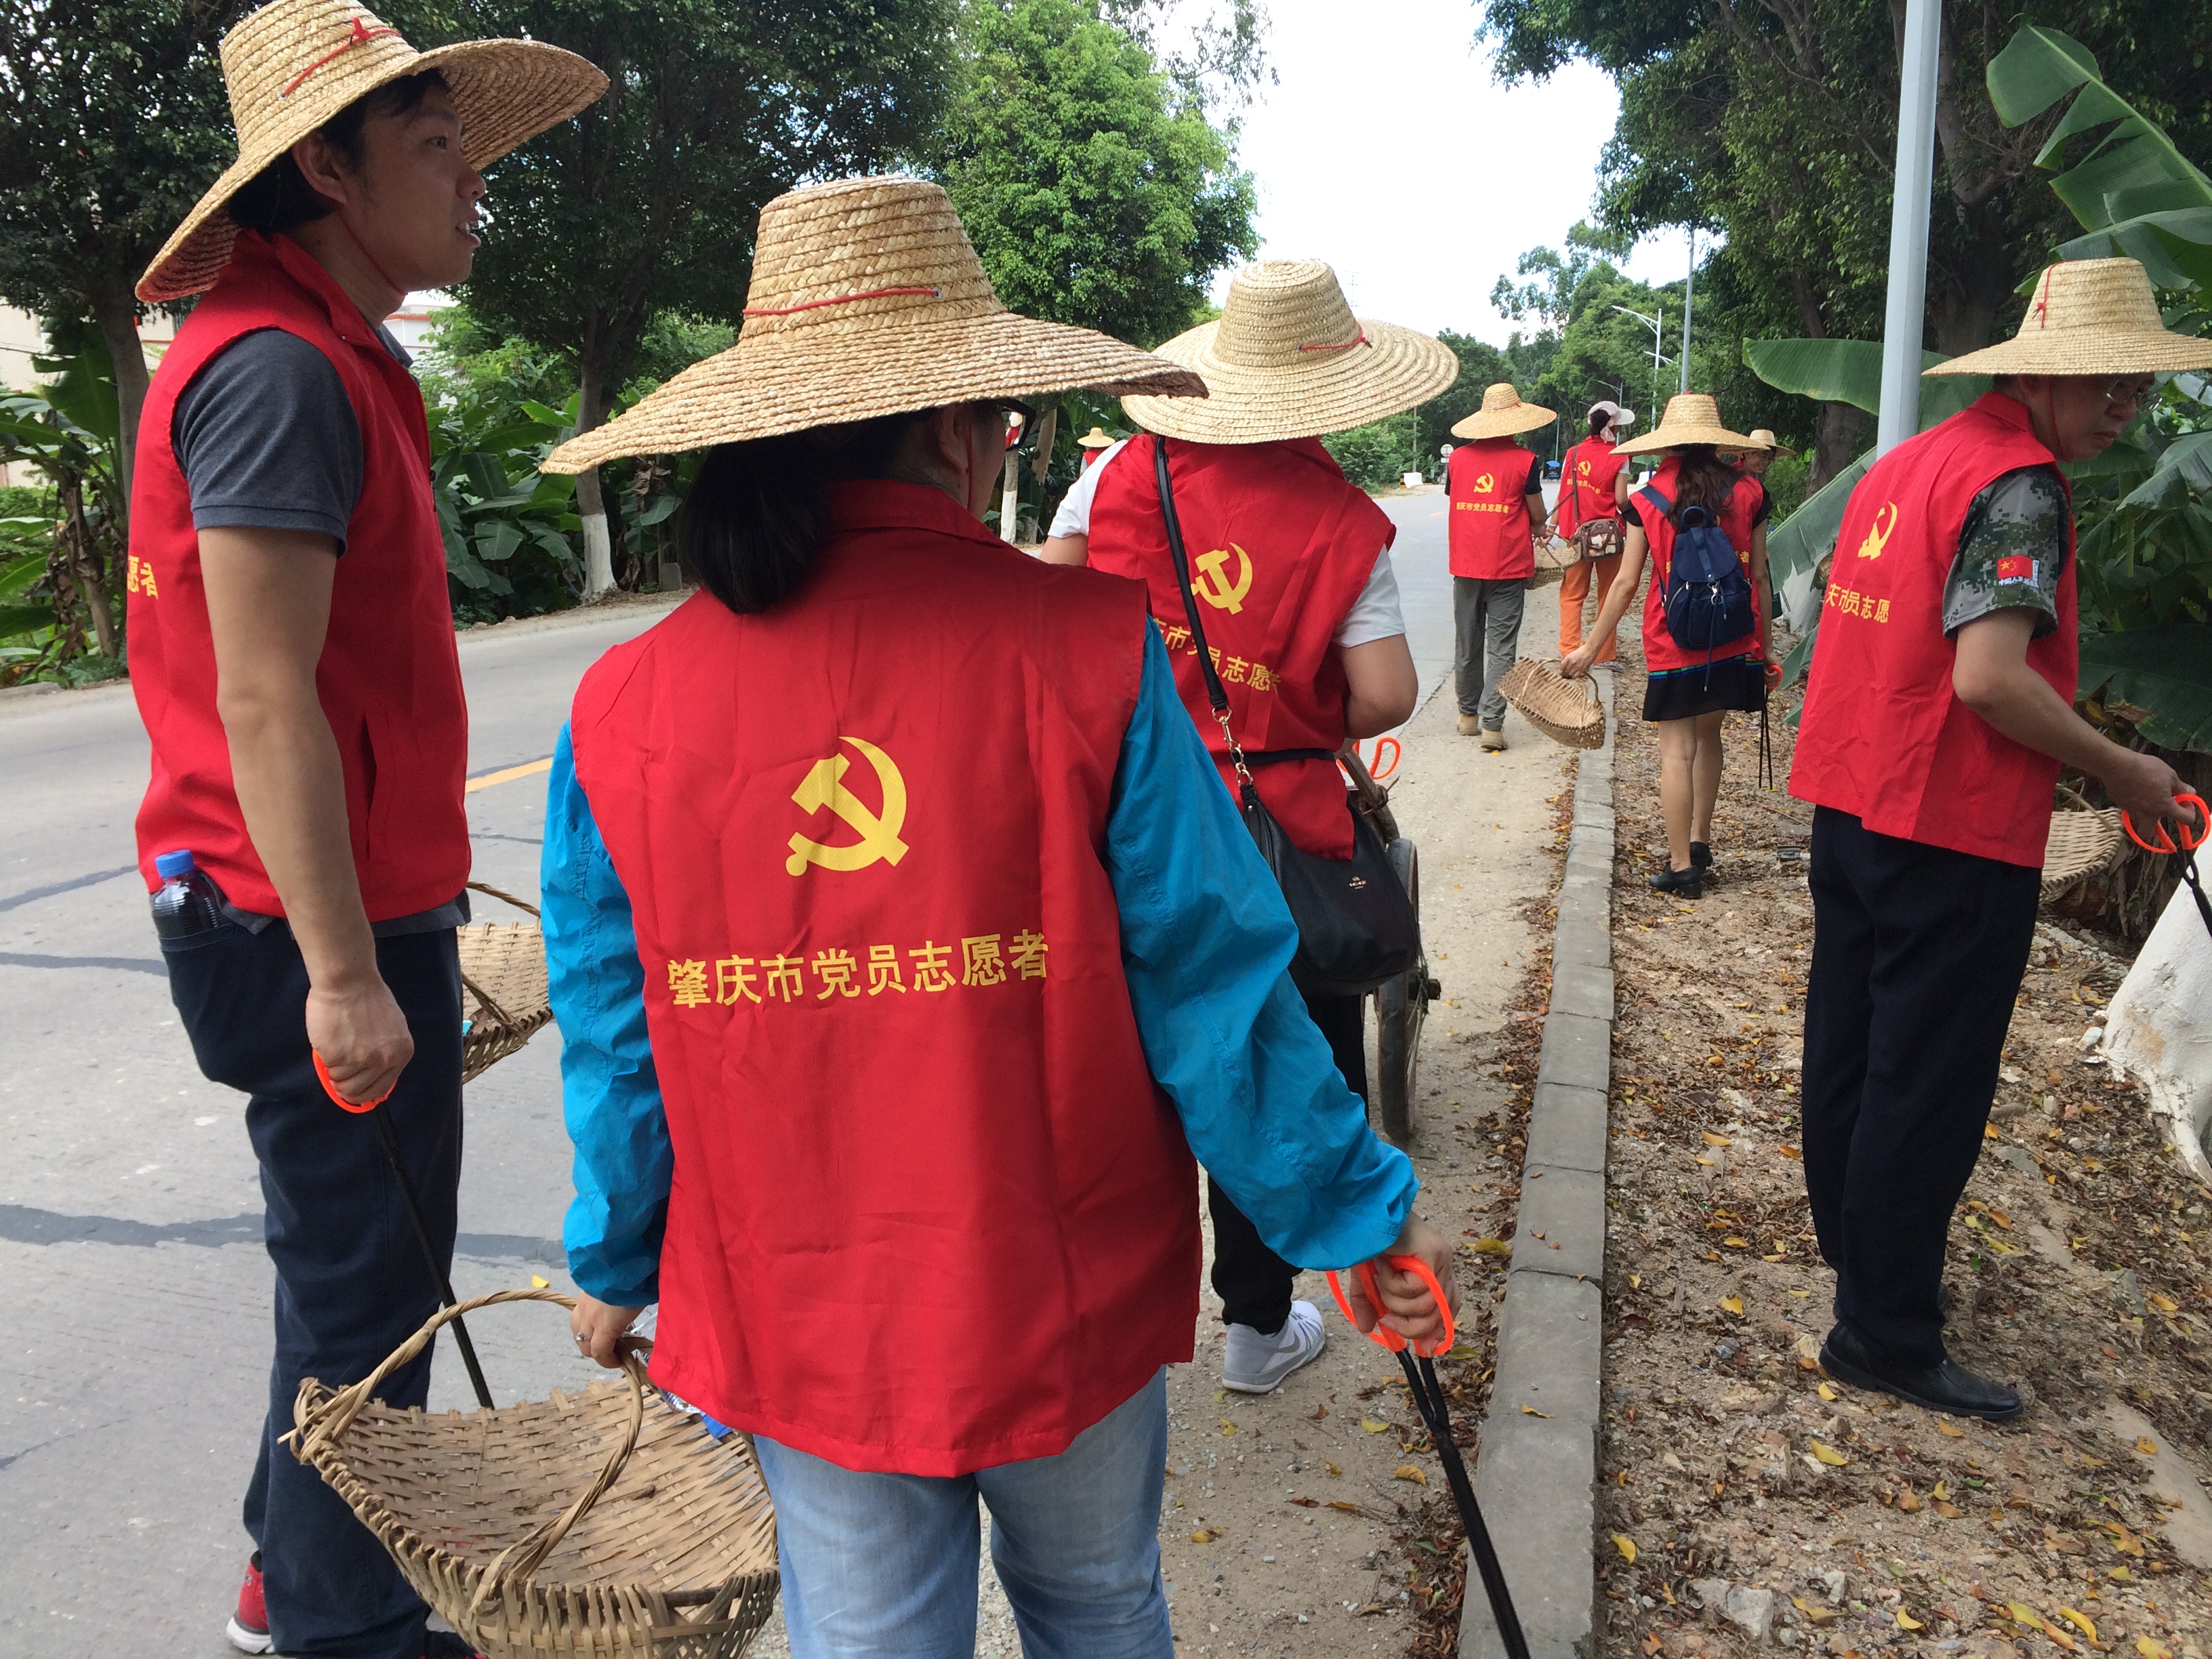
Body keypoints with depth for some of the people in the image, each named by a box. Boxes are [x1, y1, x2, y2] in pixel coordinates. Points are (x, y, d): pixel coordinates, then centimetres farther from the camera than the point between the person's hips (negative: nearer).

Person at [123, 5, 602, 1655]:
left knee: (360, 1268, 21)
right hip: (323, 929, -10)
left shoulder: (329, 362, 16)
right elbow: (262, 699, -23)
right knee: (367, 1290, 3)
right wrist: (344, 973, -23)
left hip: (351, 913, 10)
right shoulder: (281, 369, -17)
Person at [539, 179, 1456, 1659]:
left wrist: (615, 1265, 17)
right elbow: (1212, 982, -14)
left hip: (796, 1318, 2)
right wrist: (1361, 1209, 2)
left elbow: (618, 1044, -1)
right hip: (1063, 1301, -1)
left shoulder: (624, 708, -9)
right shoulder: (1088, 651, -17)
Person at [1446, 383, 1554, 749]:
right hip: (1509, 567, -3)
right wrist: (1537, 530, 22)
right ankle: (1492, 724, -4)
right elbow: (1538, 516, 1)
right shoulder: (1525, 460, -6)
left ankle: (1468, 715, 26)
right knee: (1501, 648, 0)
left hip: (1465, 566, 3)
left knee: (1467, 644, 14)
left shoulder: (1458, 457, 2)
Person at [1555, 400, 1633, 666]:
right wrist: (1630, 516, 10)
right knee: (1608, 594, 8)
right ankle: (1605, 653, 12)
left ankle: (1568, 651, 0)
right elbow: (1621, 499, -10)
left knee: (1572, 594, 8)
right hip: (1607, 534, -2)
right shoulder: (1617, 458, -6)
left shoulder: (1573, 454, 3)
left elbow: (1562, 495, 1)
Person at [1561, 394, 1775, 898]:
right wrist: (1764, 644, 14)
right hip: (1733, 642, 2)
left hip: (1672, 643, -2)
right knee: (1707, 734, 18)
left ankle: (1682, 866, 4)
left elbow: (1626, 583, -3)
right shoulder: (1747, 493, 1)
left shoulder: (1648, 500, -3)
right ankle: (1698, 841, 23)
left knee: (1677, 748, 2)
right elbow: (1759, 576, 4)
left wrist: (1591, 647, 5)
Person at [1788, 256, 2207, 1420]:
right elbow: (1988, 677, -24)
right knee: (1930, 1083, -1)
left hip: (1852, 799, 9)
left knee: (1851, 1038, 19)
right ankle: (1884, 1334, 8)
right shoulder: (2019, 486, -16)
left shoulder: (1906, 462, 12)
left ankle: (1852, 1236, 37)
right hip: (1953, 829, -9)